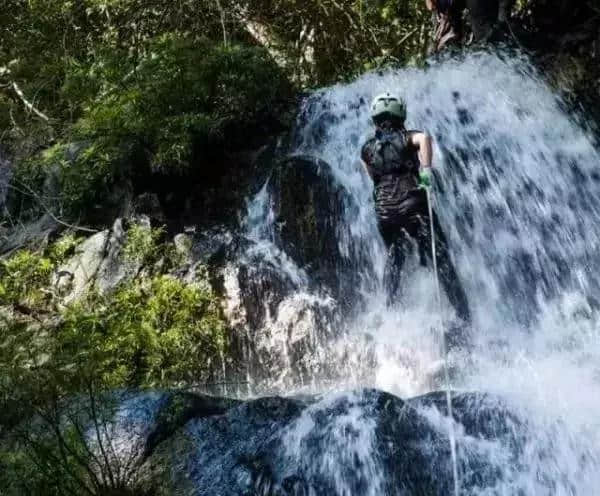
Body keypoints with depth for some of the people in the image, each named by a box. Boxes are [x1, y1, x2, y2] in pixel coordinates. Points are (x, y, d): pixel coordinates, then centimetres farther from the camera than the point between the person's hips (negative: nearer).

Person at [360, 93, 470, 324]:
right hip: (414, 207, -3)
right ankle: (464, 315, -2)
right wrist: (426, 169, -22)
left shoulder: (367, 149, 13)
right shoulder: (407, 137, 5)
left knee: (394, 258, 23)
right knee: (441, 259, 1)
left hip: (384, 213, 3)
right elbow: (424, 138, -18)